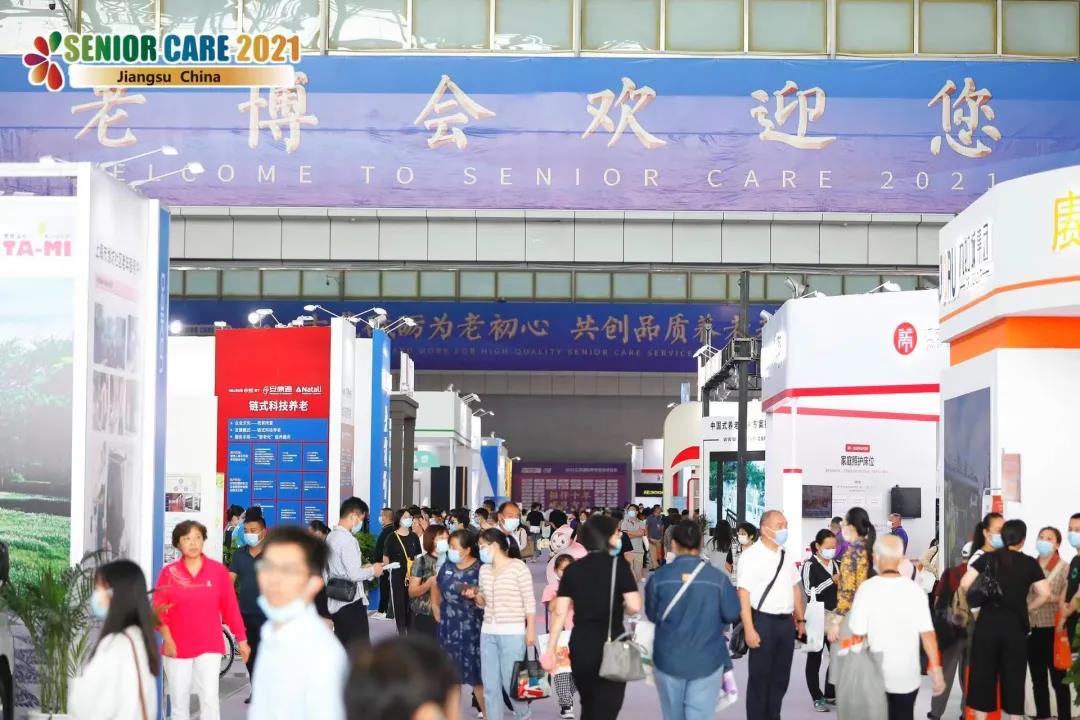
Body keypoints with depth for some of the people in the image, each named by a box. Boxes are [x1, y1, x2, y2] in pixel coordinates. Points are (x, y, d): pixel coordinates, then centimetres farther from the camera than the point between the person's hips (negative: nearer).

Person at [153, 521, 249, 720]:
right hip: (178, 647, 1)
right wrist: (167, 640, -15)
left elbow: (230, 607, 2)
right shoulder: (169, 572, -3)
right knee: (179, 702, 9)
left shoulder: (218, 570, -2)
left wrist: (242, 640, 5)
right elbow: (159, 610, -3)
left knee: (210, 699, -10)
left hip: (209, 646, -1)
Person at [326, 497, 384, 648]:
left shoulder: (331, 537, 11)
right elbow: (354, 575, -20)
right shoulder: (347, 539, -16)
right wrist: (372, 571, -3)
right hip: (351, 603, -9)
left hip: (335, 603, 9)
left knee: (342, 649, 12)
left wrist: (364, 568, 14)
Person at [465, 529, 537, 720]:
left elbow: (529, 601, -6)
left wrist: (531, 630, -9)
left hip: (513, 633, -6)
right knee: (490, 685, 5)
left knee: (510, 682, -3)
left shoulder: (517, 566, -7)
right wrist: (475, 595, -2)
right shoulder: (484, 569, 11)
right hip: (488, 632, 6)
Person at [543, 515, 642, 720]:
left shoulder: (573, 569, 5)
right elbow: (634, 606, -15)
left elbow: (559, 613, 1)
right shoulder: (618, 564, -6)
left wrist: (551, 649, 5)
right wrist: (618, 607, 7)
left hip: (580, 647, 4)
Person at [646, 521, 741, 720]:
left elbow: (652, 615, 2)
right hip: (707, 660, -1)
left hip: (669, 659, 1)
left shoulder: (659, 577, -9)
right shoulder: (717, 577, -10)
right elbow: (732, 614, -2)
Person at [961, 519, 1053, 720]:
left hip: (987, 624, 0)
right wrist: (1026, 608, 8)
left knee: (983, 674, 8)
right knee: (1014, 676, 8)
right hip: (1015, 626, 0)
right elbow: (1045, 594, -6)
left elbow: (965, 585, -7)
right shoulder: (1030, 563, 1)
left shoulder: (987, 558, 2)